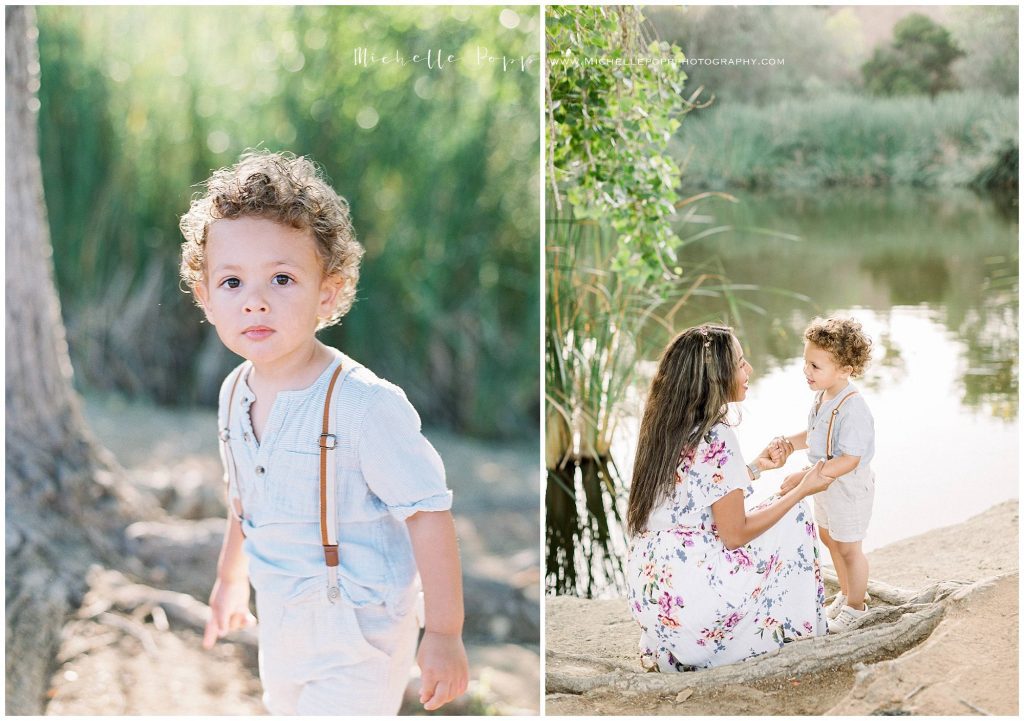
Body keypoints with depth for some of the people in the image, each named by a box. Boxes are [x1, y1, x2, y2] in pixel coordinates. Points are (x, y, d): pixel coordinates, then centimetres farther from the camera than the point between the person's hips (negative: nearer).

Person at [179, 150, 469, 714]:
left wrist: (444, 634, -18)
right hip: (280, 623, 7)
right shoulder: (236, 393, -3)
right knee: (284, 707, 25)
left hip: (357, 636, -7)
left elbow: (428, 512, -22)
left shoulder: (363, 404, -27)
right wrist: (230, 577, 27)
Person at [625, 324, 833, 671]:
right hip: (691, 598, -8)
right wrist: (802, 489, -5)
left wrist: (754, 467, 25)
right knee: (794, 516, 7)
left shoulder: (664, 427, 7)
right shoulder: (716, 438, -18)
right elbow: (735, 534, -14)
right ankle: (794, 628, 18)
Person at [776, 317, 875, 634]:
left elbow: (848, 460, -34)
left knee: (848, 548, 9)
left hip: (849, 487, -9)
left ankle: (855, 606, 31)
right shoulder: (822, 396, -3)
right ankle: (846, 592, 47)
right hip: (825, 484, 9)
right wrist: (791, 443, -6)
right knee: (829, 538, 25)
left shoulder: (852, 408, -32)